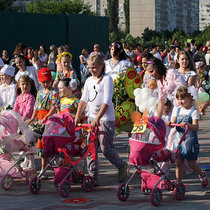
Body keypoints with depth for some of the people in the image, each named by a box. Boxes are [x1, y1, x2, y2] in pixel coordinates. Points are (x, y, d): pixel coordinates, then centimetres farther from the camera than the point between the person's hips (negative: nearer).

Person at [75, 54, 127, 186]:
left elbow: (107, 102, -16)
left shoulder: (107, 79, -7)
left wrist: (97, 118, -24)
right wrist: (77, 118, 3)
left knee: (105, 147, -8)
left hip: (106, 118, -6)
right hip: (92, 117, 6)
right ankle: (93, 176, 5)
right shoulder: (89, 81, 13)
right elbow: (84, 100, 12)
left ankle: (122, 166, 17)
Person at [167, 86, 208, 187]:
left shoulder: (193, 111, -10)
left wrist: (187, 124, -38)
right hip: (178, 139, 5)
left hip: (190, 140, -5)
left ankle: (202, 175, 30)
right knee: (179, 162, 3)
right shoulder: (178, 110, 7)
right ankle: (178, 182, 9)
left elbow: (196, 126, -20)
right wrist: (170, 124, -23)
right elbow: (173, 123, 0)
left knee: (191, 162, 3)